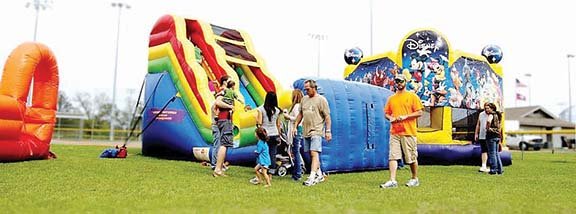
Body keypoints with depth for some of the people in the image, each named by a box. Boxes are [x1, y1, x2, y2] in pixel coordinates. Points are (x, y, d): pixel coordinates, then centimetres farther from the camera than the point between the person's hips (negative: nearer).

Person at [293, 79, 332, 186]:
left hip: (316, 131, -7)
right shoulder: (304, 99, 14)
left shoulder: (321, 99, -5)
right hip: (306, 131, 7)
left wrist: (328, 131, -11)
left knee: (314, 153, -14)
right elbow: (300, 114, 21)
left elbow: (327, 116, -7)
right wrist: (295, 126, 16)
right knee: (311, 154, 12)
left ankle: (312, 178, -18)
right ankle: (319, 175, 25)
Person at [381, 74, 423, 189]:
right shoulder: (391, 98, 15)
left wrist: (405, 116, -14)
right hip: (394, 132, 4)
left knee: (412, 157, 5)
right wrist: (390, 118, -4)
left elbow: (419, 113, -3)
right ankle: (392, 181, -4)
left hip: (408, 132, -4)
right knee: (392, 157, -4)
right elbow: (386, 113, 19)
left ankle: (415, 179, 22)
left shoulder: (412, 96, 1)